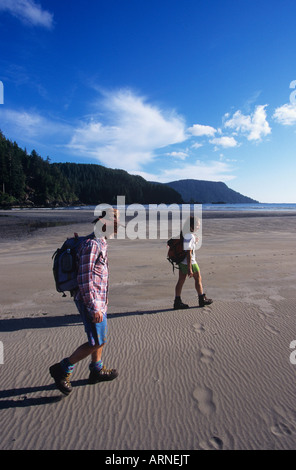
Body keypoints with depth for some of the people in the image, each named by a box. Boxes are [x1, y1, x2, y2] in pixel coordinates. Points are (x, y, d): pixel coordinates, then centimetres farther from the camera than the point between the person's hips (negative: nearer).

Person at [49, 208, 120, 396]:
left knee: (100, 337, 20)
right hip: (91, 302, -10)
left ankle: (97, 370, 36)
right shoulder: (91, 245, -21)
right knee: (97, 341, -2)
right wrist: (94, 308, -24)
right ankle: (62, 369, 12)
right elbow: (85, 280, -24)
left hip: (99, 299, 10)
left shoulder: (100, 243, 11)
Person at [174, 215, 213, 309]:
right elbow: (189, 253, -25)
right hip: (189, 262, -8)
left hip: (181, 261, 8)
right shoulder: (189, 236, -24)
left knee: (181, 280, 10)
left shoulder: (183, 233, 3)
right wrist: (189, 269, -23)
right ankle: (202, 299, 26)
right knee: (198, 279, 11)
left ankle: (177, 302, 13)